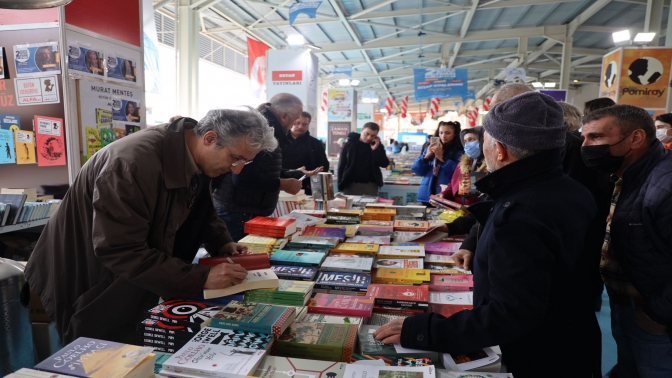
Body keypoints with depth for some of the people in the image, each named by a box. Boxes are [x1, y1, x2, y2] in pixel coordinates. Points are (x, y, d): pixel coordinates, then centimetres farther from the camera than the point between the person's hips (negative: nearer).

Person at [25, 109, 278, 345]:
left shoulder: (198, 160, -7)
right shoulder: (135, 163, -34)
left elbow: (200, 208, 10)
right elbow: (121, 251, -35)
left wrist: (222, 243, -9)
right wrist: (201, 278, -35)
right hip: (88, 283, -7)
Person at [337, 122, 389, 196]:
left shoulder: (377, 145, 4)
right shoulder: (349, 144, -2)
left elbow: (384, 164, -4)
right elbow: (341, 166, -1)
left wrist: (375, 149, -15)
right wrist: (341, 184, -6)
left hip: (370, 185, 2)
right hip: (350, 184, -1)